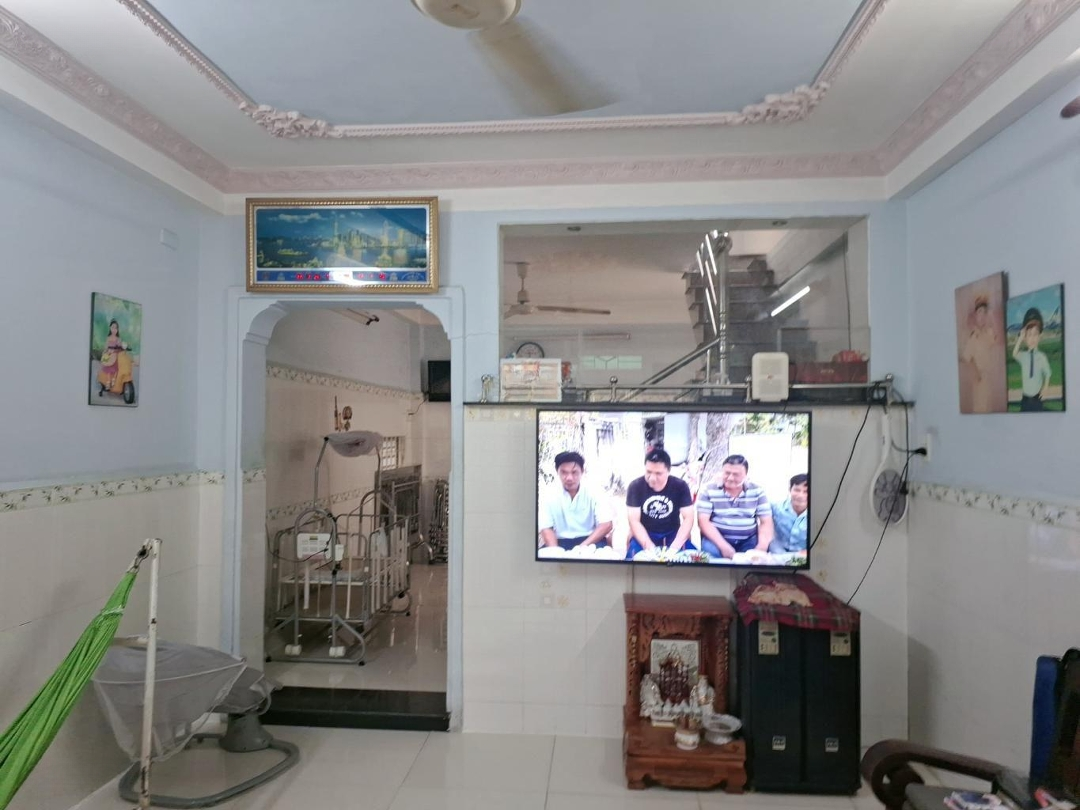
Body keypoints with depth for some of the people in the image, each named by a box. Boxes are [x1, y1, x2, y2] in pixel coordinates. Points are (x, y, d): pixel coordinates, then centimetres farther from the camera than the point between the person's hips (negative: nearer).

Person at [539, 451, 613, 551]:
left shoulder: (594, 494, 0)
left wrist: (583, 547, -19)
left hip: (589, 541, 0)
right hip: (561, 542, 0)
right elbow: (546, 528, -1)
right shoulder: (551, 498, 4)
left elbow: (606, 525, -7)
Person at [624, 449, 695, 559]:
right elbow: (634, 521, -15)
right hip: (644, 535, -1)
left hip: (672, 534, 1)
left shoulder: (680, 486, -9)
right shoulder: (635, 486, -11)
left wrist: (674, 547, -29)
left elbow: (688, 518, -14)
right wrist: (650, 547, -31)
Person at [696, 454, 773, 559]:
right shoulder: (709, 491, -3)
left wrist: (761, 547, -19)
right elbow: (703, 521, -10)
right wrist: (723, 546, -24)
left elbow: (766, 522, 1)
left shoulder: (757, 492, 2)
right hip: (717, 539, -1)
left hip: (748, 541, 2)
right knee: (710, 551, -33)